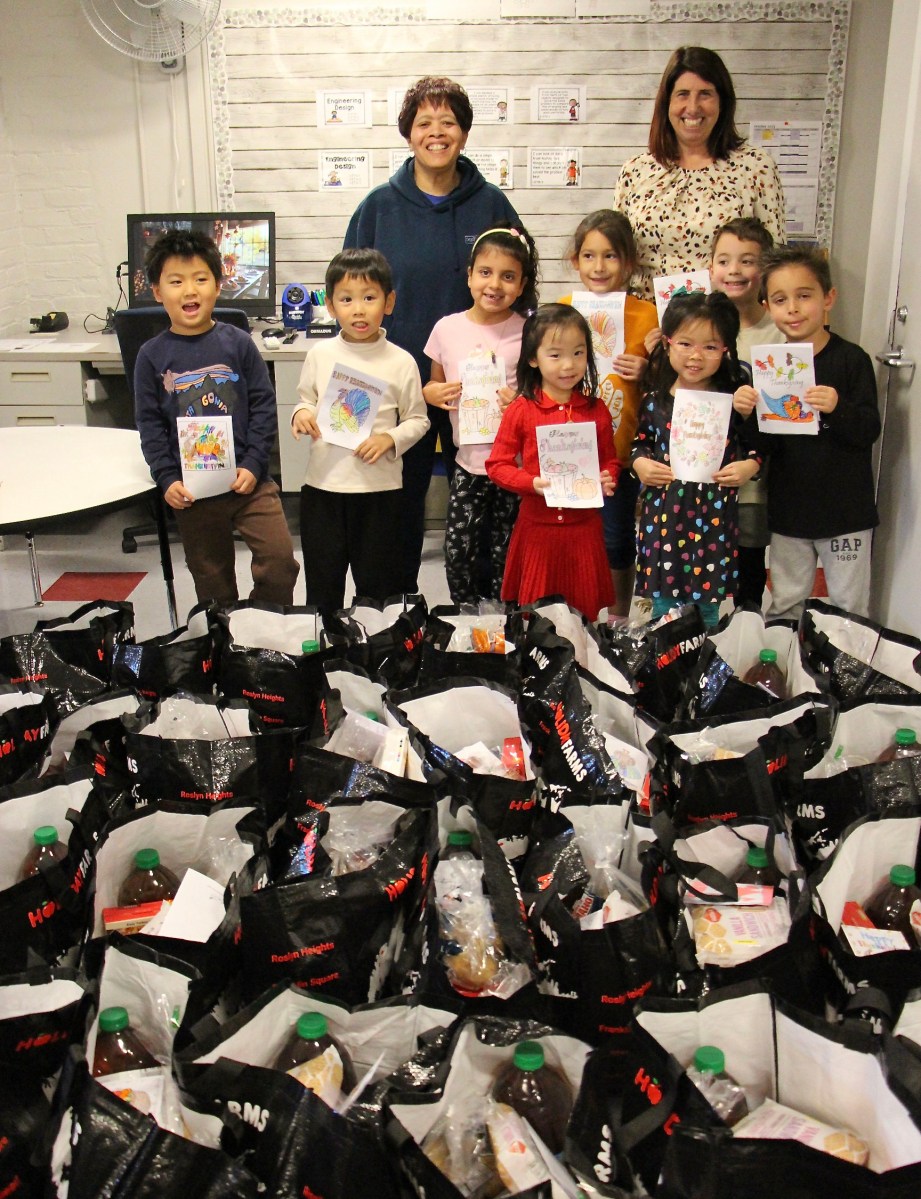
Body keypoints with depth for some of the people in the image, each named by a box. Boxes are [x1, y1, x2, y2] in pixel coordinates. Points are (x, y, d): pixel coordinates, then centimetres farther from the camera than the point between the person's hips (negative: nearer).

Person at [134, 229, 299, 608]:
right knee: (212, 578, 13)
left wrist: (253, 464, -10)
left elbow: (264, 406, -2)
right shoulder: (152, 356, 0)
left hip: (247, 480, 0)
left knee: (280, 559, -8)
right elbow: (149, 424, 1)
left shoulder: (237, 343, -1)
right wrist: (167, 479, -9)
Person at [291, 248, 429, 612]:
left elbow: (418, 420, 1)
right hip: (322, 485, 2)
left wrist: (390, 439, -16)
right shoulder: (319, 354, 1)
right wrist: (301, 415, -10)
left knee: (376, 582, 11)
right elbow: (307, 402, 13)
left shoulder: (401, 362, -5)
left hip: (379, 488, -2)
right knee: (322, 585, 13)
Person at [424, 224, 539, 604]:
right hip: (469, 459, 2)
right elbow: (435, 384, 16)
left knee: (505, 558, 7)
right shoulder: (447, 328, 3)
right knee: (457, 552, 1)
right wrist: (432, 393, -6)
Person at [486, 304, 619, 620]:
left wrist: (607, 480, -9)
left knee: (585, 611, 12)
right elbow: (497, 464, -4)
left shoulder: (596, 410, 2)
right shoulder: (521, 411, -5)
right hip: (537, 527, -2)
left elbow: (610, 460, 12)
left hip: (584, 527, 2)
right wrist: (532, 483, -19)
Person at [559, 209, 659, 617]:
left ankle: (618, 622, 28)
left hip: (621, 451, -2)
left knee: (616, 543, 9)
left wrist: (643, 373, -14)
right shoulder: (562, 309, 2)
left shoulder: (645, 314, -4)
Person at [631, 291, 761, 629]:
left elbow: (756, 445, 7)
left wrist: (749, 467, -13)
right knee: (663, 607, 12)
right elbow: (640, 441, 14)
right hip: (664, 516, 1)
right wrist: (639, 463, -6)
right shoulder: (655, 401, 0)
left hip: (714, 516, -1)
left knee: (708, 609, 12)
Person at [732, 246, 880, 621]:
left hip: (845, 509, -3)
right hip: (788, 509, 3)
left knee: (849, 607, 9)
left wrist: (838, 408, -32)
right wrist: (745, 412, -18)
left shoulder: (851, 359, -9)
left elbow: (869, 430, -13)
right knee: (784, 607, 16)